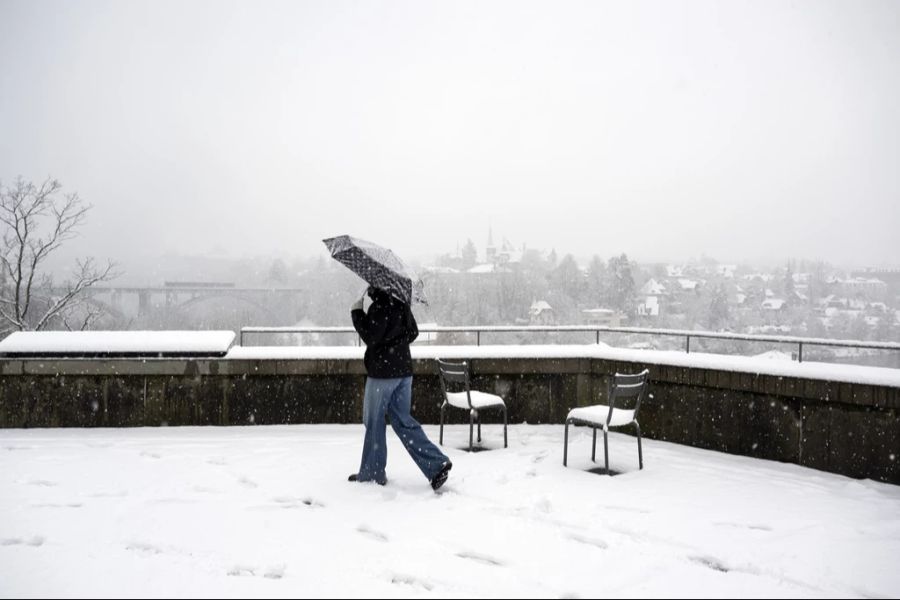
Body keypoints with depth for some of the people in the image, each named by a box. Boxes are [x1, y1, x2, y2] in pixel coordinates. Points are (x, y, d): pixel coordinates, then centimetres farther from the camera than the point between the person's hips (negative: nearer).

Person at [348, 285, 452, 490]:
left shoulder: (381, 305, -17)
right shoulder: (400, 303, 8)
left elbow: (370, 337, -18)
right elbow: (412, 332, 17)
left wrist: (357, 312, -9)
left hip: (382, 372, -8)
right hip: (404, 369, 8)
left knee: (374, 422, 7)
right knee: (403, 420, 12)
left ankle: (372, 473, 17)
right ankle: (437, 463, 3)